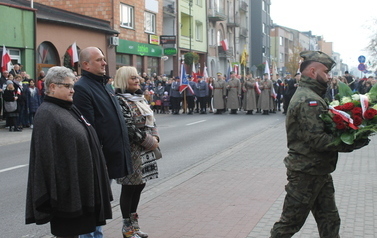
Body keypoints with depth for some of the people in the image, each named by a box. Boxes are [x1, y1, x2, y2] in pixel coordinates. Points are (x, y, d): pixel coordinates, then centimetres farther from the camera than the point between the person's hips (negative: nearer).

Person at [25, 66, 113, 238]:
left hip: (81, 182, 9)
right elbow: (46, 155, -20)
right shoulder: (46, 114, -14)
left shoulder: (69, 109, 14)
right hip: (67, 185, -9)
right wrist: (53, 195, -23)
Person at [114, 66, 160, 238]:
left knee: (139, 185, 14)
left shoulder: (139, 98, 14)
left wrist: (155, 137, 0)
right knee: (129, 188, 2)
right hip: (131, 151, -8)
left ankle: (134, 223, 27)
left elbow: (150, 120, 17)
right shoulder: (120, 100, -13)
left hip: (145, 151, 8)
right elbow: (127, 127, -21)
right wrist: (147, 141, -17)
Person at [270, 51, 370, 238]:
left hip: (319, 172, 10)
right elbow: (318, 139, -28)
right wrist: (350, 145, -22)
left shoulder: (311, 97, 15)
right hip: (306, 172, -10)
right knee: (291, 221, 3)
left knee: (329, 220, 14)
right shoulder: (308, 101, -21)